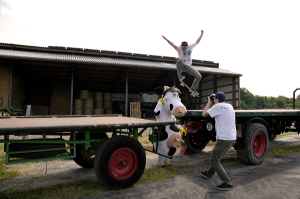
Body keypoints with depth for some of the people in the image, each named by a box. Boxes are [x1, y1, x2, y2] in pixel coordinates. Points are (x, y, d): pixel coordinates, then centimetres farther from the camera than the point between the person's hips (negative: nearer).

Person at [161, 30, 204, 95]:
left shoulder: (191, 47, -1)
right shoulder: (179, 48, -14)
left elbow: (197, 41, 11)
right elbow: (173, 45, -31)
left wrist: (201, 34, 17)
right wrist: (166, 39, -46)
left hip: (188, 67, 4)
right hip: (181, 66, -4)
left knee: (199, 76, -5)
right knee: (179, 60, -41)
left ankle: (193, 88, 13)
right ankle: (179, 74, -19)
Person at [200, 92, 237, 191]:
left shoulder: (218, 106, -12)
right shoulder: (229, 106, 11)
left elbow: (204, 114, -2)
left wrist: (209, 103, 8)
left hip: (224, 139, -9)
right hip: (232, 138, 9)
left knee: (214, 160, 2)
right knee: (216, 157, 23)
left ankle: (227, 183, 1)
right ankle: (209, 174, 39)